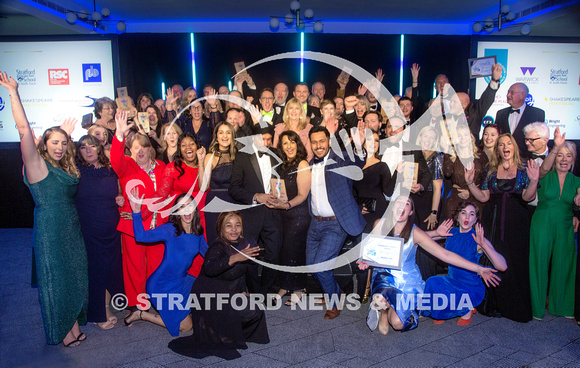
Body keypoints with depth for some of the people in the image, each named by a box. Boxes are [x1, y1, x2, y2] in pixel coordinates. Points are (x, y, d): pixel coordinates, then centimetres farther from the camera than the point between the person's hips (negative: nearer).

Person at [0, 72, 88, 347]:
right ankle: (63, 330, 21)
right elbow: (24, 129, -21)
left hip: (72, 229, 7)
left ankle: (75, 324, 27)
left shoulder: (65, 168, 9)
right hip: (50, 231, -7)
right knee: (55, 278, 6)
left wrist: (66, 133, 29)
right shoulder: (37, 165, -10)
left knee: (74, 275, 13)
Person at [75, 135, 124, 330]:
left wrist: (121, 198, -3)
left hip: (111, 231, 3)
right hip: (88, 231, -3)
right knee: (93, 269, 5)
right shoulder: (76, 171, -2)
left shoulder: (111, 170, 6)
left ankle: (106, 307, 29)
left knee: (111, 268, 10)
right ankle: (98, 313, 22)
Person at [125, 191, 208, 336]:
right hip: (162, 285, -7)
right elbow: (141, 236, -29)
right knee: (185, 326, -1)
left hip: (182, 280, 7)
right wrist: (136, 212, -40)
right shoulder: (170, 229, -18)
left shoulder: (198, 233, 0)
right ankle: (141, 314, 12)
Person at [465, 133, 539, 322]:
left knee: (515, 262, 1)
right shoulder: (491, 170, 9)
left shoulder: (523, 170, 4)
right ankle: (493, 304, 16)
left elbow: (527, 197, -8)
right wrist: (470, 183, -6)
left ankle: (514, 306, 15)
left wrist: (533, 180, -23)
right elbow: (484, 197, 5)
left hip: (516, 223, -2)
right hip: (493, 222, 2)